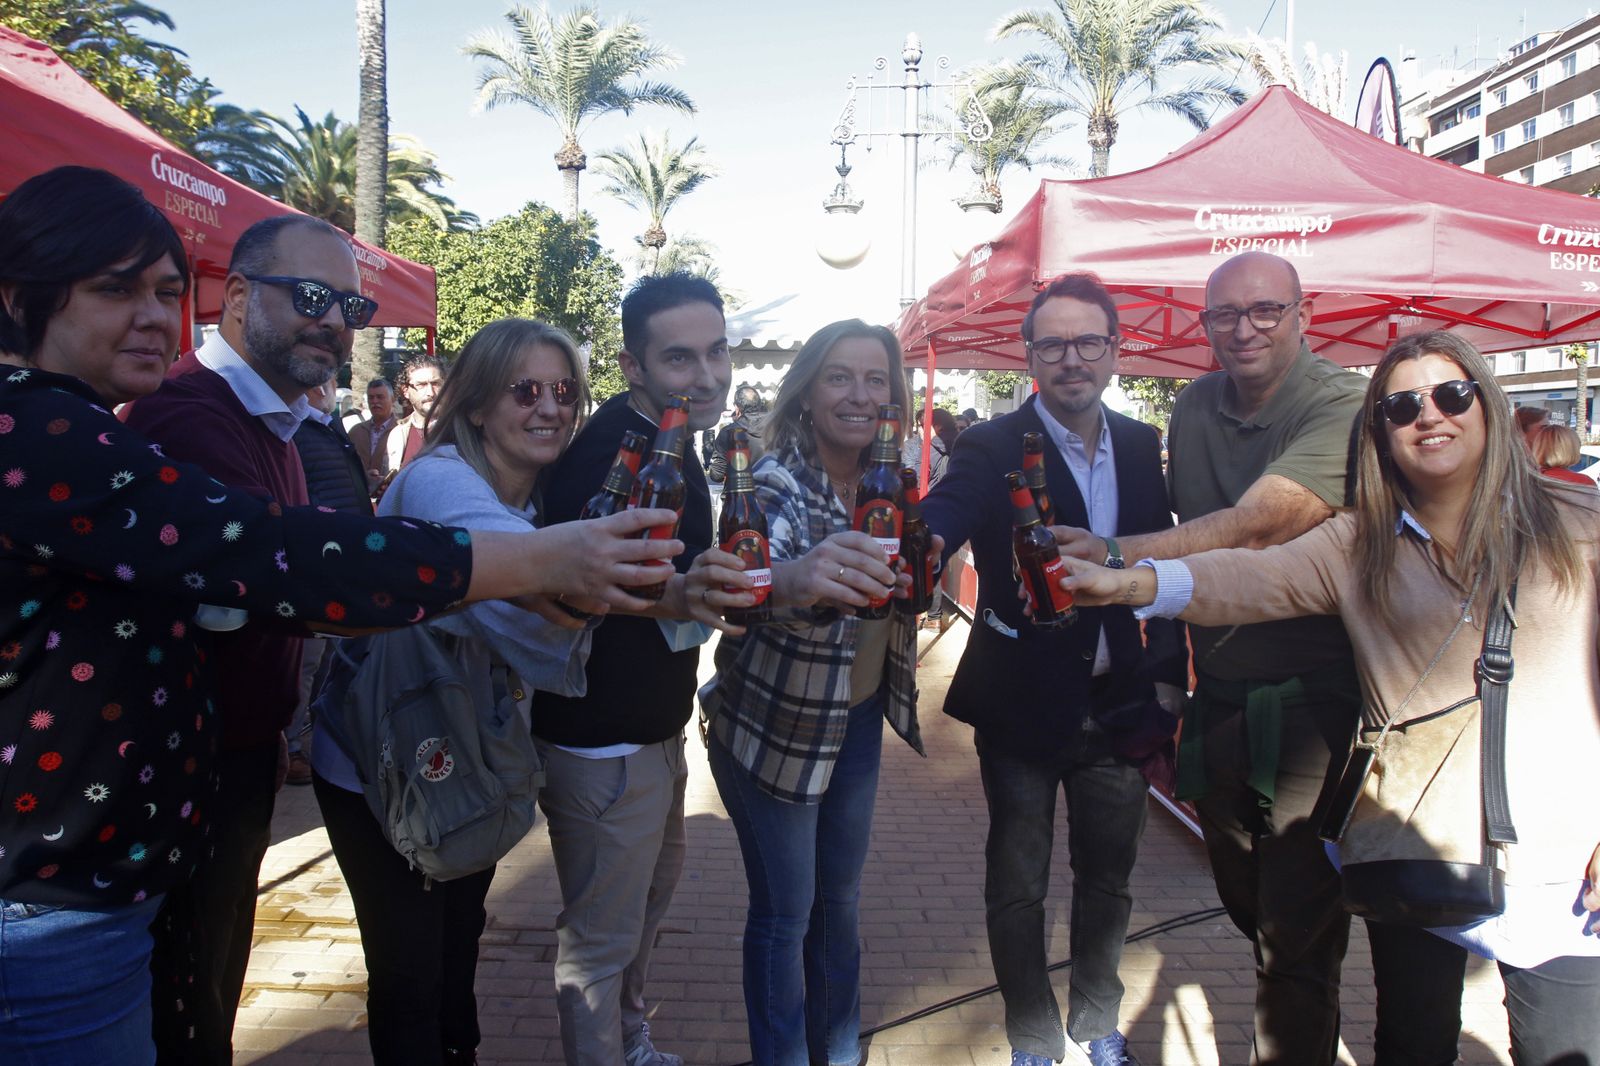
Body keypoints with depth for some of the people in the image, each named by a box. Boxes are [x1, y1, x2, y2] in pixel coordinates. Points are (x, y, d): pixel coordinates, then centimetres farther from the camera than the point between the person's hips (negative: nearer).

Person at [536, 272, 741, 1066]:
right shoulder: (609, 450, -23)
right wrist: (674, 596, -48)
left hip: (654, 726, 11)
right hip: (603, 742, -11)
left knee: (653, 888, 26)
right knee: (602, 937, 4)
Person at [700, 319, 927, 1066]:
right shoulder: (775, 483, -22)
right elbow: (752, 574, -45)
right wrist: (795, 580, -66)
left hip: (857, 719, 6)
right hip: (774, 726, -6)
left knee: (840, 898, 21)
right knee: (785, 913, 7)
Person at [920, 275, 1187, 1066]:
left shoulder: (1140, 445, 3)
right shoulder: (993, 447, -12)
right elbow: (947, 511, -32)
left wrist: (1168, 677, 2)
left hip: (1117, 704, 4)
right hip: (1024, 704, -4)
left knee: (1107, 874, 19)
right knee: (1018, 886, 11)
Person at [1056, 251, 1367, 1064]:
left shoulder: (1342, 407, -15)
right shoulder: (1195, 407, 7)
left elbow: (1253, 526, -29)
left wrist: (1113, 557, -37)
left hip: (1310, 705, -6)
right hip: (1218, 699, 7)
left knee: (1296, 936, 0)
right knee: (1249, 909, 21)